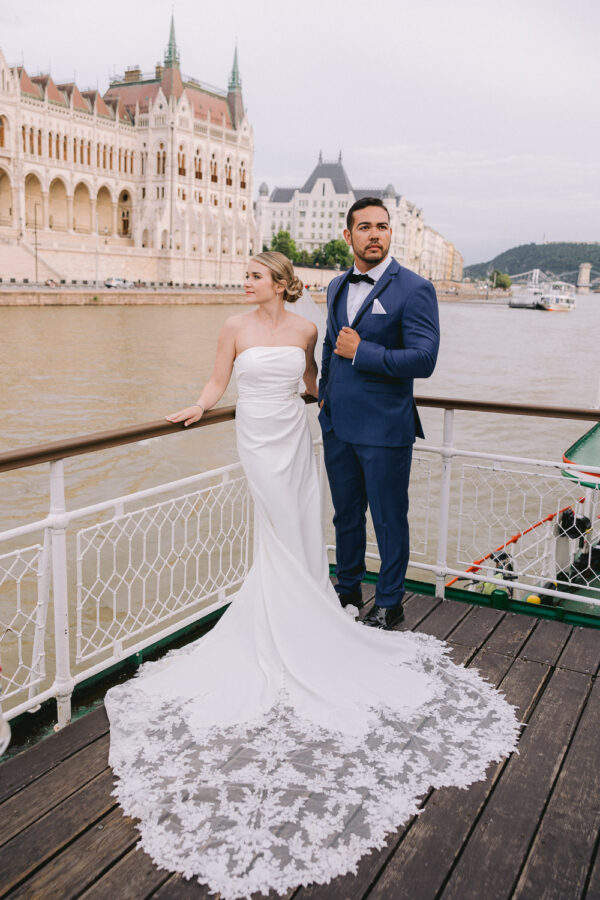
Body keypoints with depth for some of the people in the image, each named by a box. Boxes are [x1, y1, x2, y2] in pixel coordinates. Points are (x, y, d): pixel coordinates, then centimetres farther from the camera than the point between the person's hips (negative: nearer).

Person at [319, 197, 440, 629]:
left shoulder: (414, 289, -11)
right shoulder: (338, 287, 11)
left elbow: (423, 360, -20)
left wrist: (361, 352, -17)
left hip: (384, 430, -6)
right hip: (338, 425, 6)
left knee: (389, 519, 7)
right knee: (346, 515, 18)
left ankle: (389, 604, 25)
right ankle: (348, 589, 37)